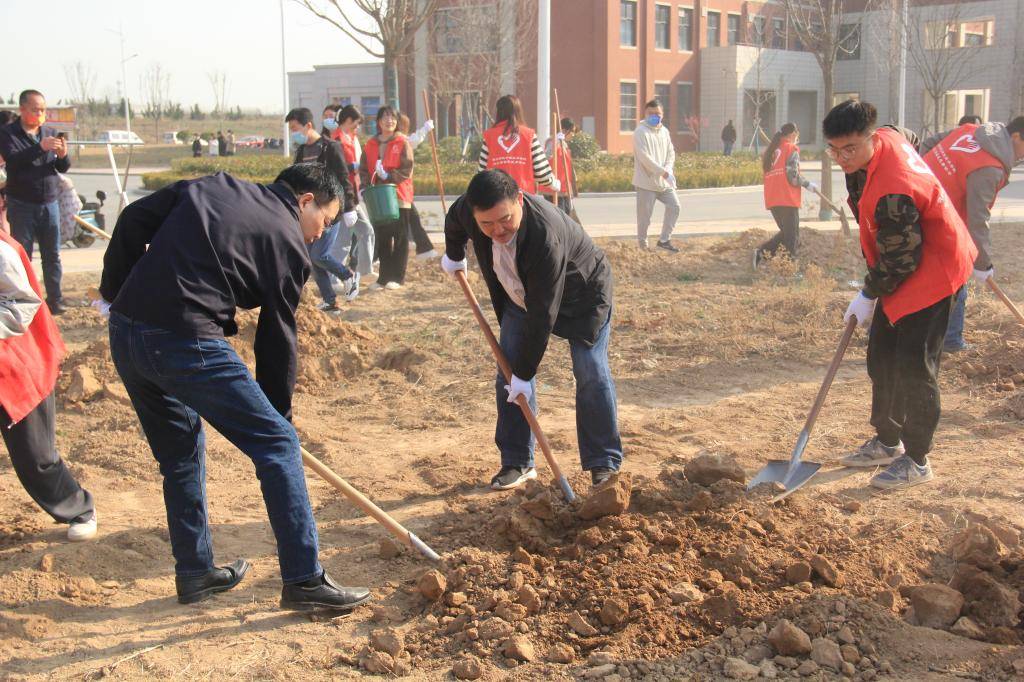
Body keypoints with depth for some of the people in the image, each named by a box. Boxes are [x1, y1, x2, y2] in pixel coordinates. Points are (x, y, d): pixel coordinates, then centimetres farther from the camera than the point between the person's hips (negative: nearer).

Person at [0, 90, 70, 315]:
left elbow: (64, 168, 7)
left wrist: (63, 155, -16)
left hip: (49, 203, 3)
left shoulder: (51, 133, 9)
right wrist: (40, 148, -32)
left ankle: (55, 300, 11)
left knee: (52, 255, 5)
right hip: (22, 205, -3)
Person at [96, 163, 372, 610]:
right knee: (277, 444, 1)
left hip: (125, 333, 8)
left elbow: (134, 219, 12)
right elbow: (277, 338, 3)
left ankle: (194, 573, 33)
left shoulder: (211, 186, 18)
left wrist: (118, 291, 19)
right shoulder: (287, 242, 1)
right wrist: (279, 410, 13)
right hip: (187, 343, -8)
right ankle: (303, 580, 3)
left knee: (180, 454, 23)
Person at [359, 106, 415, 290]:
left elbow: (407, 170, -8)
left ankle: (397, 277, 6)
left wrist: (389, 176, -19)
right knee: (382, 239, 6)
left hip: (399, 196, -4)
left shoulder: (403, 143, -1)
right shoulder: (371, 144, 11)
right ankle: (384, 277, 12)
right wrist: (366, 185, -4)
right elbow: (364, 169, 12)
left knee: (400, 238, 1)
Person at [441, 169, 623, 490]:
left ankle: (605, 464, -1)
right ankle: (517, 463, 7)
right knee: (508, 375, -1)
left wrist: (524, 374, -32)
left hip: (580, 295, -6)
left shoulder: (546, 236, -44)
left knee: (591, 375, -11)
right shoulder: (468, 211, -25)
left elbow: (542, 315, -38)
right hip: (520, 294, 6)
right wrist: (453, 255, 22)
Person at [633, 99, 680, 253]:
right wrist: (664, 173, -22)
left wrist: (669, 169, -9)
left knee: (674, 206, 5)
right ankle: (643, 246, 12)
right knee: (644, 215, -1)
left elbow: (671, 153, 12)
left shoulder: (664, 131, 11)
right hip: (646, 181, -7)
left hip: (663, 181, 7)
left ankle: (664, 240, 16)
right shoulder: (640, 132, -12)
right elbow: (644, 158, -20)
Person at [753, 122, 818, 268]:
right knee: (792, 236, 0)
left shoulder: (771, 150, 16)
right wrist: (808, 184, 2)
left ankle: (762, 252, 3)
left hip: (771, 200, 7)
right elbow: (793, 177, -13)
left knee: (785, 233, 19)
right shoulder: (792, 149, -4)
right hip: (787, 200, -7)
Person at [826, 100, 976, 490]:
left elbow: (900, 261, -24)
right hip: (905, 266, 10)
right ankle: (887, 442, 29)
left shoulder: (892, 192, -34)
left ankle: (916, 461, 6)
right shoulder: (887, 138, -6)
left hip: (930, 274, -10)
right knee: (881, 359, 15)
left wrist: (868, 296, -7)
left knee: (914, 367, -6)